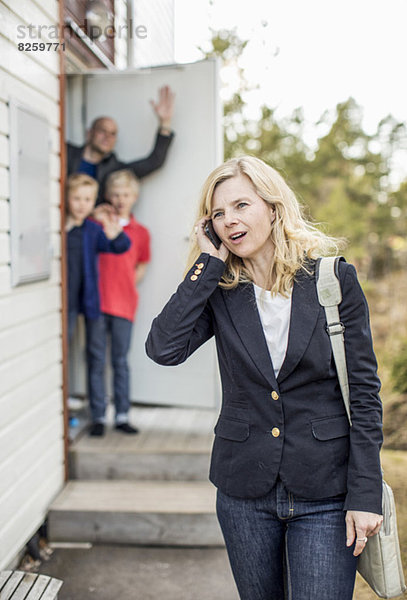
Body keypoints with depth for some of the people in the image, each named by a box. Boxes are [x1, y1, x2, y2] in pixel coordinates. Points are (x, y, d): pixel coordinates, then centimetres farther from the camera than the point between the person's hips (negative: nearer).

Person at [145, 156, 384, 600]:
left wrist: (365, 495, -9)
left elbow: (364, 392, -5)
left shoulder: (334, 279, -5)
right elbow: (163, 349, -16)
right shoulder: (220, 291, 1)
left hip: (324, 494, -2)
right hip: (245, 490, 3)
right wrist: (207, 263, -12)